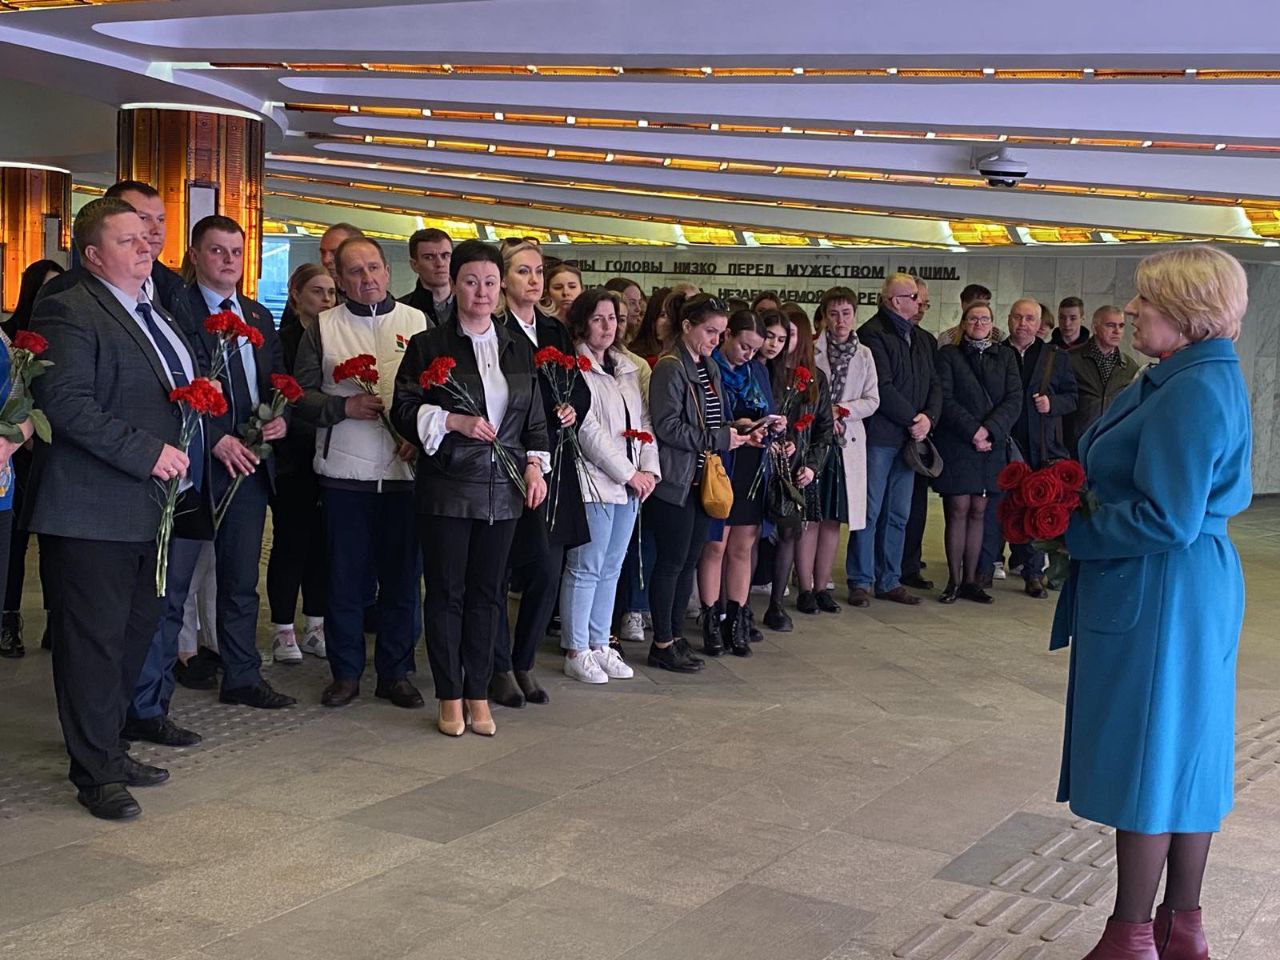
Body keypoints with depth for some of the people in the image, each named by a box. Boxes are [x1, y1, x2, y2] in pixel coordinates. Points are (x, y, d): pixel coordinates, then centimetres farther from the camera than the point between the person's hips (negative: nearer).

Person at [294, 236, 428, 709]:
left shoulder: (417, 322, 7)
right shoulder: (323, 327, 6)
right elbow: (302, 395, 2)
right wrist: (345, 407, -13)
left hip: (404, 469, 0)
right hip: (344, 472, 0)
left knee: (401, 576, 6)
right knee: (345, 576, 5)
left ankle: (396, 673, 17)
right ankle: (345, 672, 17)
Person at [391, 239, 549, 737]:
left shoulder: (519, 347, 11)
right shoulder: (429, 345, 0)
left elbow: (535, 416, 15)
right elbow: (403, 411, -3)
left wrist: (535, 465, 2)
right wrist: (454, 421, -16)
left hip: (502, 489, 3)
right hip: (446, 486, -3)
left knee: (487, 592, 8)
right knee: (447, 592, 2)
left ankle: (478, 694, 17)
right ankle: (449, 697, 13)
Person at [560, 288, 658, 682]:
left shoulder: (627, 369, 16)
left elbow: (643, 421, 15)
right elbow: (588, 429, -14)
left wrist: (649, 468, 0)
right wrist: (629, 473, -12)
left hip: (629, 485, 8)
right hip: (595, 482, -8)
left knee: (611, 569, 12)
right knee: (585, 569, -3)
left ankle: (599, 645, 20)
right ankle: (576, 652, 5)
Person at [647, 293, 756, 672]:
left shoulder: (710, 368, 14)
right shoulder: (670, 367, -13)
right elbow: (668, 427, -19)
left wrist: (738, 432, 3)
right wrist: (719, 439, -18)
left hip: (702, 480, 8)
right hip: (675, 481, -8)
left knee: (689, 561, 12)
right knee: (672, 562, -1)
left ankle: (675, 635, 22)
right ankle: (663, 644, 9)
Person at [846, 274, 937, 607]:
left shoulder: (922, 340, 17)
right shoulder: (872, 334, -9)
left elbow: (934, 384, 12)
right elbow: (882, 388, -15)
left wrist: (928, 418, -6)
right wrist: (913, 419, -12)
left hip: (910, 437, 7)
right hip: (880, 435, -7)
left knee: (898, 515, 11)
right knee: (869, 511, -2)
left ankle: (889, 581, 18)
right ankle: (860, 581, 6)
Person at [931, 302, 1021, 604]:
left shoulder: (1005, 357, 13)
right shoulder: (949, 355, 3)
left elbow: (1015, 399, 3)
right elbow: (945, 399, -6)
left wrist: (989, 429, -11)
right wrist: (972, 431, -14)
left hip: (992, 445, 3)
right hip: (956, 444, -3)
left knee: (978, 512, 5)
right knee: (958, 511, -5)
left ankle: (971, 580, 10)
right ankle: (954, 580, 1)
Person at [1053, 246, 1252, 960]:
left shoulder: (1193, 392, -22)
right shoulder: (1207, 378, 10)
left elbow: (1165, 521, -26)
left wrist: (1069, 530, -14)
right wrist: (1075, 508, 7)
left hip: (1159, 598, -10)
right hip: (1197, 587, 10)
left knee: (1146, 757, 1)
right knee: (1186, 753, 17)